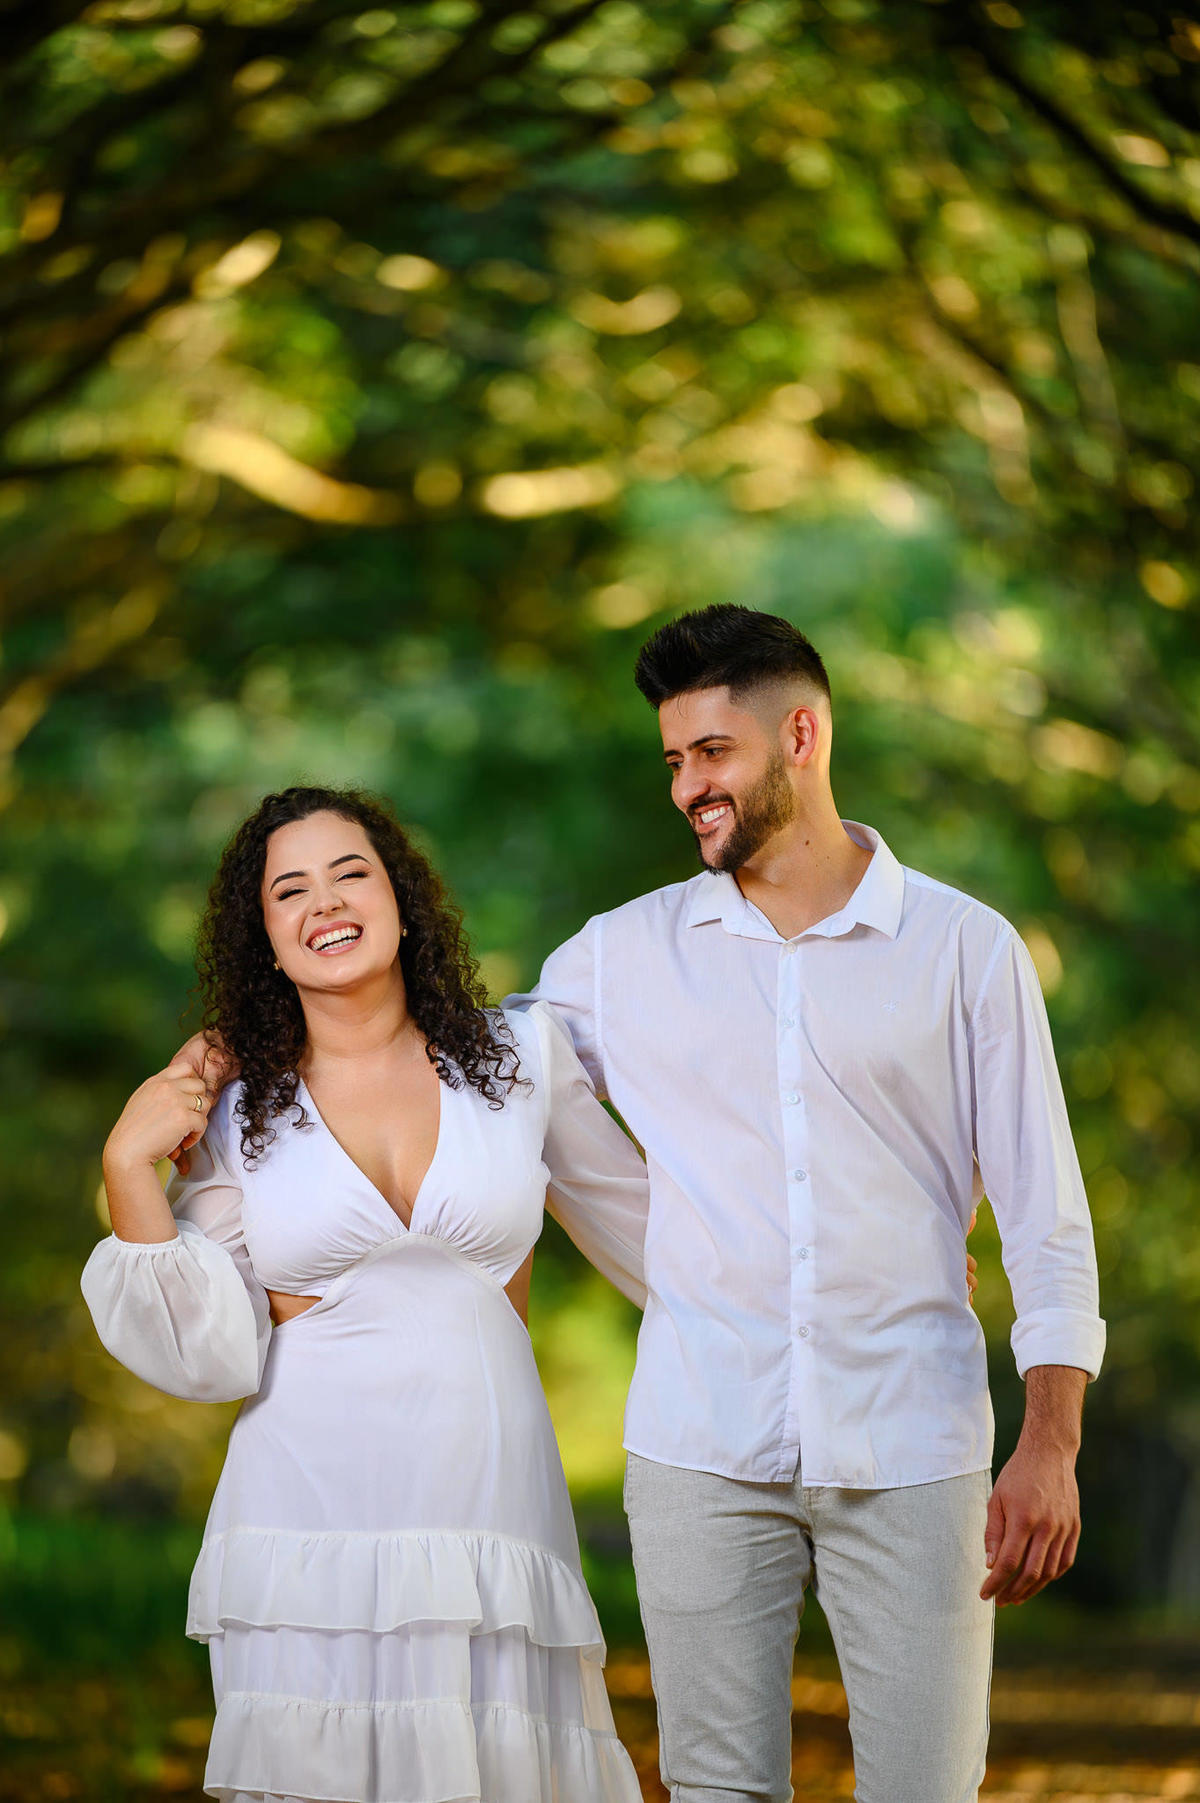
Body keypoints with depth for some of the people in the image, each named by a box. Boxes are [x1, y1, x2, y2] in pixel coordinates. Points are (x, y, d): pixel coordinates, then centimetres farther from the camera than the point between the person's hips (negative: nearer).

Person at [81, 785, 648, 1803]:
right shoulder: (236, 1118, 7)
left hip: (486, 1515, 0)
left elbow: (641, 1228, 19)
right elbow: (215, 1357, 2)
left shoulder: (523, 1058, 6)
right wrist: (130, 1172, -4)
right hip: (310, 1521, 0)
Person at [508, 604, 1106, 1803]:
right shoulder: (621, 958, 8)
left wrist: (1051, 1446, -7)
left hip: (909, 1456, -2)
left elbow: (1046, 1215, 2)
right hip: (701, 1456, 2)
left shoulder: (966, 950, 3)